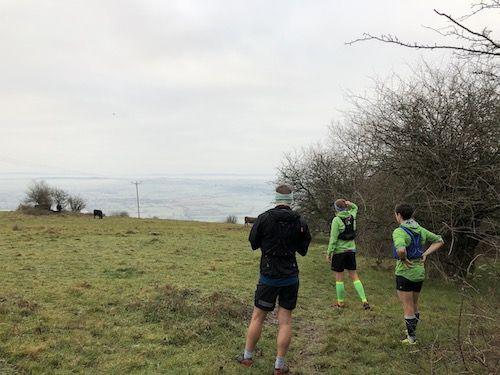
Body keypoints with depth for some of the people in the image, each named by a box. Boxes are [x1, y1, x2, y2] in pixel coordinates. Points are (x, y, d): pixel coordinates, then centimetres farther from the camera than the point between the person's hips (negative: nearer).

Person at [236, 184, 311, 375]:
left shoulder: (264, 218, -11)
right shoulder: (300, 222, -4)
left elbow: (253, 243, 1)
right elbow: (303, 250, 7)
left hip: (269, 277, -1)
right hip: (291, 277, 2)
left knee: (257, 317, 12)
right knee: (285, 320, 7)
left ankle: (247, 357, 24)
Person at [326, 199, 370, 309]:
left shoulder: (336, 220, -14)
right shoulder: (352, 217, 3)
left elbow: (333, 238, -15)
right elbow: (355, 208, 27)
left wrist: (329, 252, -9)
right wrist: (350, 204, 5)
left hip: (339, 251, -5)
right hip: (351, 250, 6)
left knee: (339, 278, 6)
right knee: (354, 276, 10)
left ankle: (340, 302, 14)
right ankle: (364, 301, 4)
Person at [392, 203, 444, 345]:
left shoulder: (399, 232, -19)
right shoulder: (420, 230, 4)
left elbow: (401, 250, -40)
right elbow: (439, 241, 13)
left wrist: (404, 259, -19)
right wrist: (425, 254, 6)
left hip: (405, 273, -7)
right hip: (419, 272, 7)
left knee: (408, 308, 5)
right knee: (414, 304, 23)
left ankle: (411, 338, 14)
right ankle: (412, 330, 39)